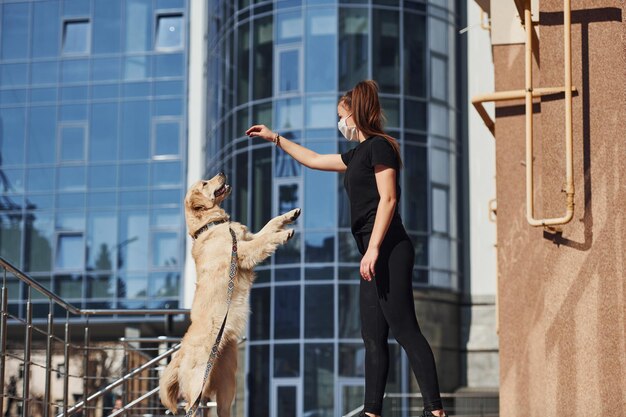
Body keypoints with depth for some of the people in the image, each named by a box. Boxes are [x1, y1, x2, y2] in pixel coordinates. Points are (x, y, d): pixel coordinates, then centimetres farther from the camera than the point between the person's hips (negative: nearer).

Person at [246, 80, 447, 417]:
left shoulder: (379, 146, -4)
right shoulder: (358, 154, 23)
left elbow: (388, 199, -14)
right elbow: (314, 160, 37)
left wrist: (373, 248, -21)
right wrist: (275, 138, 41)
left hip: (389, 250, -10)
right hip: (376, 254, 10)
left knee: (405, 329, -14)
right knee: (372, 336, 5)